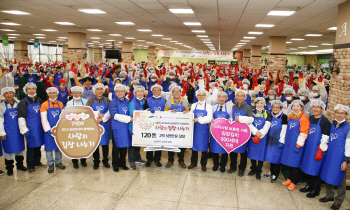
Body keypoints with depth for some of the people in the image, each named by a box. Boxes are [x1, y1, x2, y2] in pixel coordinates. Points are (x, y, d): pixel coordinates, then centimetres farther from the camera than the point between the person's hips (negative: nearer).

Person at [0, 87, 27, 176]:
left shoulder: (19, 104, 2)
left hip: (18, 131, 2)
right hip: (8, 132, -2)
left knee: (20, 148, 12)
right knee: (8, 149, 4)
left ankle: (20, 164, 29)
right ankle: (9, 168, 19)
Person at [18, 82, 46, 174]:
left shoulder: (39, 100, 9)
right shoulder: (23, 102, -7)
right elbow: (21, 118, -9)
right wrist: (24, 130, -13)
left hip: (39, 127, 5)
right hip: (30, 128, -5)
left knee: (38, 145, 13)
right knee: (31, 147, 2)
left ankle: (37, 162, 29)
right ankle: (30, 166, 15)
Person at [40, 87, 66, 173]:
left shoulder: (60, 104, 6)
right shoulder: (44, 105, -4)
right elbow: (44, 120, -7)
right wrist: (48, 130, -12)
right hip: (49, 130, -3)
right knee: (49, 147, 3)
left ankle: (58, 162, 24)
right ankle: (50, 165, 15)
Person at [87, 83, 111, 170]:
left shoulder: (107, 100, 8)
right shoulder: (90, 101, 8)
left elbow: (109, 112, -3)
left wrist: (102, 119, -13)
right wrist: (97, 114, -12)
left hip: (104, 124, 0)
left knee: (105, 143, 3)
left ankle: (105, 160, 18)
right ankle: (96, 161, 16)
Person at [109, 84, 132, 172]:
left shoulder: (127, 101, 10)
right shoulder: (113, 102, -6)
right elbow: (115, 115, -16)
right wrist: (129, 118, -15)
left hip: (126, 127, 5)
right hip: (117, 127, -5)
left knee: (125, 145, 10)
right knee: (116, 146, 5)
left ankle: (122, 163, 24)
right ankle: (115, 165, 19)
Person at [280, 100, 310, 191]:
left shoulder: (304, 118, -11)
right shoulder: (290, 116, 9)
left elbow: (303, 133, -14)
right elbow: (286, 129, 14)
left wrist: (298, 145, -15)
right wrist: (282, 141, 12)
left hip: (296, 144, -6)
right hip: (288, 143, 6)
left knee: (295, 164, 3)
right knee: (289, 162, 14)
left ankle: (294, 182, 16)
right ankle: (290, 179, 30)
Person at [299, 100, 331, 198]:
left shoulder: (325, 122, -12)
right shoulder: (310, 119, 8)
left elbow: (325, 138, -14)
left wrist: (320, 151, -16)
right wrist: (304, 145, 14)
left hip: (317, 149, -6)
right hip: (308, 147, 7)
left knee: (316, 169, 2)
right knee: (307, 167, 14)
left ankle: (316, 190, 17)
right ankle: (309, 185, 31)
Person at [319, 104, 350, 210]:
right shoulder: (331, 125, 6)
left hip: (340, 157, -5)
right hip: (329, 155, 5)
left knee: (339, 179, 5)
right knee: (327, 176, 14)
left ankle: (338, 201, 21)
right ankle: (329, 195, 32)